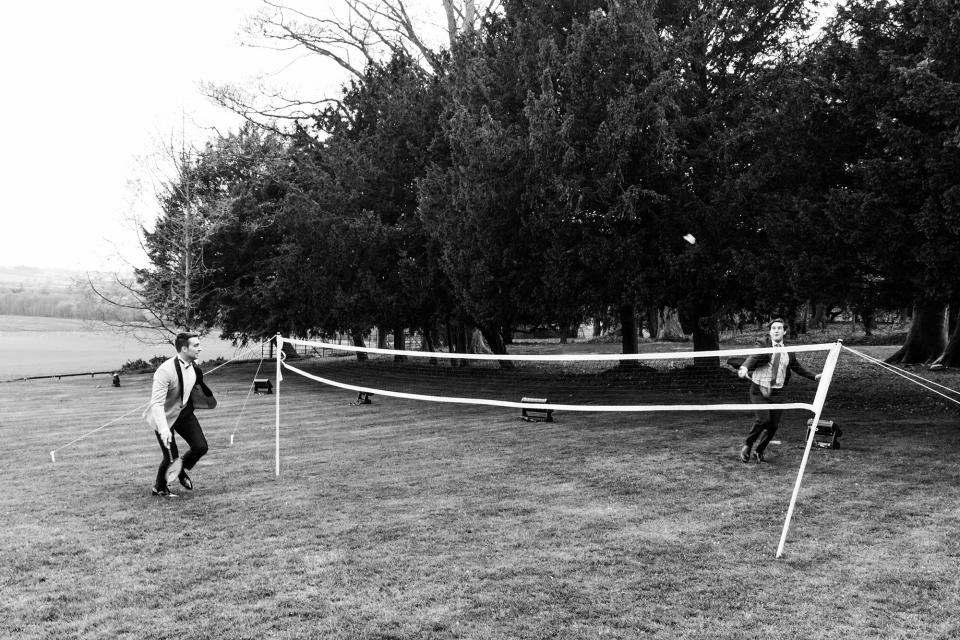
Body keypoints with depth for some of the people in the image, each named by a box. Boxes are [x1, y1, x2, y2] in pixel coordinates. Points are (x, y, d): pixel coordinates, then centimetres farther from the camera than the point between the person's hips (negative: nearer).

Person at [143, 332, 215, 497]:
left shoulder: (194, 367, -7)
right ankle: (159, 488, 24)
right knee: (171, 457, -5)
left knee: (201, 447, -3)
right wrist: (163, 429, -45)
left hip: (184, 412, 7)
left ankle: (181, 469, 28)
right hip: (165, 416, -6)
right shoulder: (165, 371, -31)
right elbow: (157, 403, -35)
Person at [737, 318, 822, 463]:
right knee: (763, 420, -18)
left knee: (774, 425, 3)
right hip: (759, 390, -5)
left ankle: (759, 451, 26)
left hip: (777, 392, 5)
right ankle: (747, 446, 6)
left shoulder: (788, 351, 9)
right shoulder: (763, 344, -8)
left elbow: (797, 367, 25)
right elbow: (753, 357, -26)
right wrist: (744, 367, -46)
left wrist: (814, 376, 22)